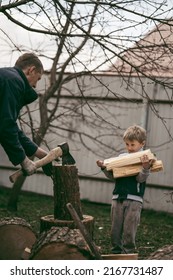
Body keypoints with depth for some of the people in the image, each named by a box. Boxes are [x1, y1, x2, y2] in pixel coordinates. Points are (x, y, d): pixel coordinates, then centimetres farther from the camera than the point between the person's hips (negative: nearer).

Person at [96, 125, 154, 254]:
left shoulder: (145, 159, -3)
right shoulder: (121, 157, 11)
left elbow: (141, 178, -14)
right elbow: (113, 176, 13)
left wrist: (146, 168, -32)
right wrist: (104, 168, -3)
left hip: (134, 199, -5)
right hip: (118, 198, 5)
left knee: (129, 230, -2)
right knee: (115, 228, 9)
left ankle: (129, 252, 10)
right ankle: (116, 251, 20)